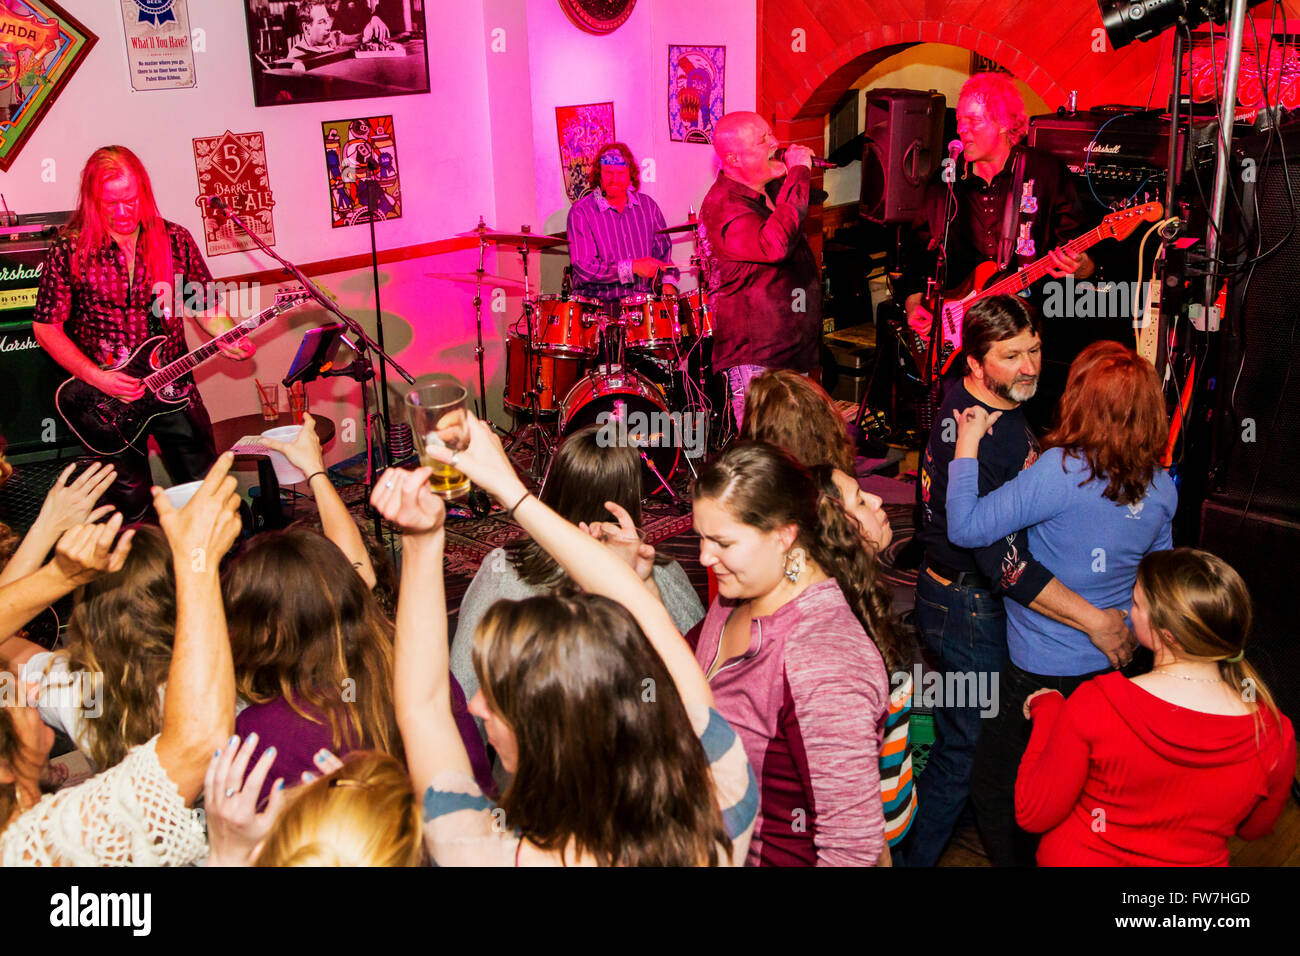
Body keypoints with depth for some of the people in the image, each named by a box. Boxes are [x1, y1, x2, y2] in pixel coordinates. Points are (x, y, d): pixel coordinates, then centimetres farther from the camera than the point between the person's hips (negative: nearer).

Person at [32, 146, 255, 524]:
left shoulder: (174, 240, -2)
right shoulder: (69, 250, -8)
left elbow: (205, 304, 7)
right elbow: (46, 327, -4)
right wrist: (97, 378, -14)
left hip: (174, 390, 2)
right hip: (108, 399, -2)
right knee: (131, 506, 9)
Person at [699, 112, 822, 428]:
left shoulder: (771, 190, 11)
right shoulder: (723, 206, -19)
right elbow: (775, 244, -35)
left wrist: (796, 172, 15)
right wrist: (798, 174, -26)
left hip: (794, 349, 10)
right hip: (756, 359, -10)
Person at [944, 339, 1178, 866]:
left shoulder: (1059, 471, -25)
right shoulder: (1162, 487, -3)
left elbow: (966, 527, -26)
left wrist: (967, 443, -18)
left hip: (1045, 669, -7)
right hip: (1115, 662, 7)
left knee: (995, 784, 12)